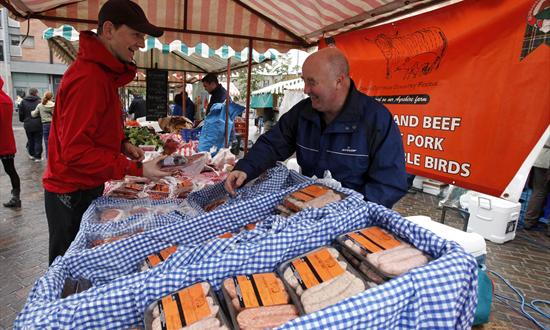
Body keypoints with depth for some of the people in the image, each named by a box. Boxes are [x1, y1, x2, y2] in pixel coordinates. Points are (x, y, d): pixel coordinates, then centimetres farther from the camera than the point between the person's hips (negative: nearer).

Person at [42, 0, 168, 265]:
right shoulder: (88, 78, -24)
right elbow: (76, 151, -26)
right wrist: (137, 169, -25)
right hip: (72, 195, -9)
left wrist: (123, 145, 0)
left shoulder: (103, 72, 8)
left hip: (88, 188, 9)